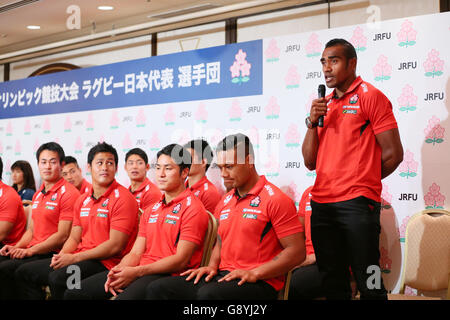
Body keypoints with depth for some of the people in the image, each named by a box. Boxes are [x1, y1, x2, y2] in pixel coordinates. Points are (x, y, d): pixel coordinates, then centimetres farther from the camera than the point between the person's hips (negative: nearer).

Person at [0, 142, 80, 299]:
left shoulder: (68, 193, -8)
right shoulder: (38, 195, 20)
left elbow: (63, 236, -14)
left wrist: (30, 250, -16)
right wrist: (16, 247, 5)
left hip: (51, 254, -8)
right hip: (32, 251, 8)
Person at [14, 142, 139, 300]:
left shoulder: (122, 198, -10)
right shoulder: (82, 200, 17)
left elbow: (115, 246, -16)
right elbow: (74, 238, 18)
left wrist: (74, 258, -16)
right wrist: (61, 256, -5)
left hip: (105, 262, -8)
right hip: (79, 259, 8)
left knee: (58, 278, -33)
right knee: (25, 272, 4)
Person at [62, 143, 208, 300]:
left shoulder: (192, 208, -5)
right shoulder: (151, 210, 22)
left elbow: (181, 260, -12)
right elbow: (136, 253, 16)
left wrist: (136, 272, -17)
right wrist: (119, 270, -7)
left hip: (168, 275, -8)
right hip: (142, 271, 8)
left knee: (124, 297, -38)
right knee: (73, 292, -3)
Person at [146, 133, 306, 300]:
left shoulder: (276, 200, -7)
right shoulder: (224, 202, 18)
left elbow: (297, 251, -11)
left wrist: (254, 274, -16)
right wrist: (212, 266, 8)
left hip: (260, 283, -7)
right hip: (223, 275, 7)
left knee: (209, 293, -38)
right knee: (158, 288, -11)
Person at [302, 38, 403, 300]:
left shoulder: (370, 96, -2)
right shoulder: (324, 104, 16)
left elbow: (393, 153, -7)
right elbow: (310, 162, 12)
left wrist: (362, 181, 6)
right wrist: (313, 122, -1)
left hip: (357, 204, -6)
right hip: (322, 204, 6)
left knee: (368, 283, -3)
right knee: (333, 283, 12)